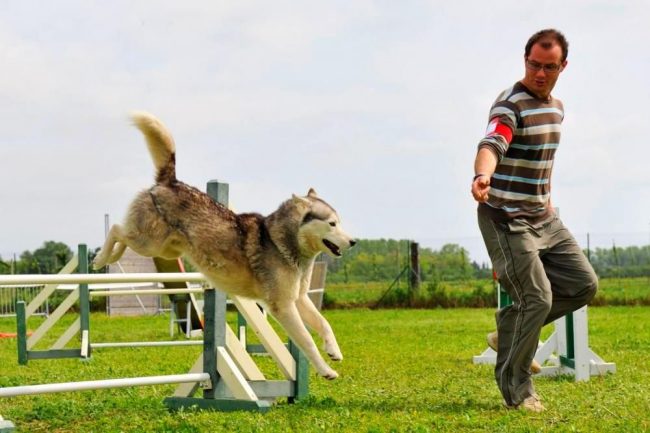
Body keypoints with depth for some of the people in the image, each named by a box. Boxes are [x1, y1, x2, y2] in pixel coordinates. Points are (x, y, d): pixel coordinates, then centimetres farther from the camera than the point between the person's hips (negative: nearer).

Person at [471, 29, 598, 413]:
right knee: (537, 298, -13)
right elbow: (491, 144, -37)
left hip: (544, 219, 9)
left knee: (584, 284, 6)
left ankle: (512, 331, 17)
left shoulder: (557, 108, 11)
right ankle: (516, 389, 0)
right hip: (506, 219, -8)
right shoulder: (510, 105, -17)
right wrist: (482, 176, -57)